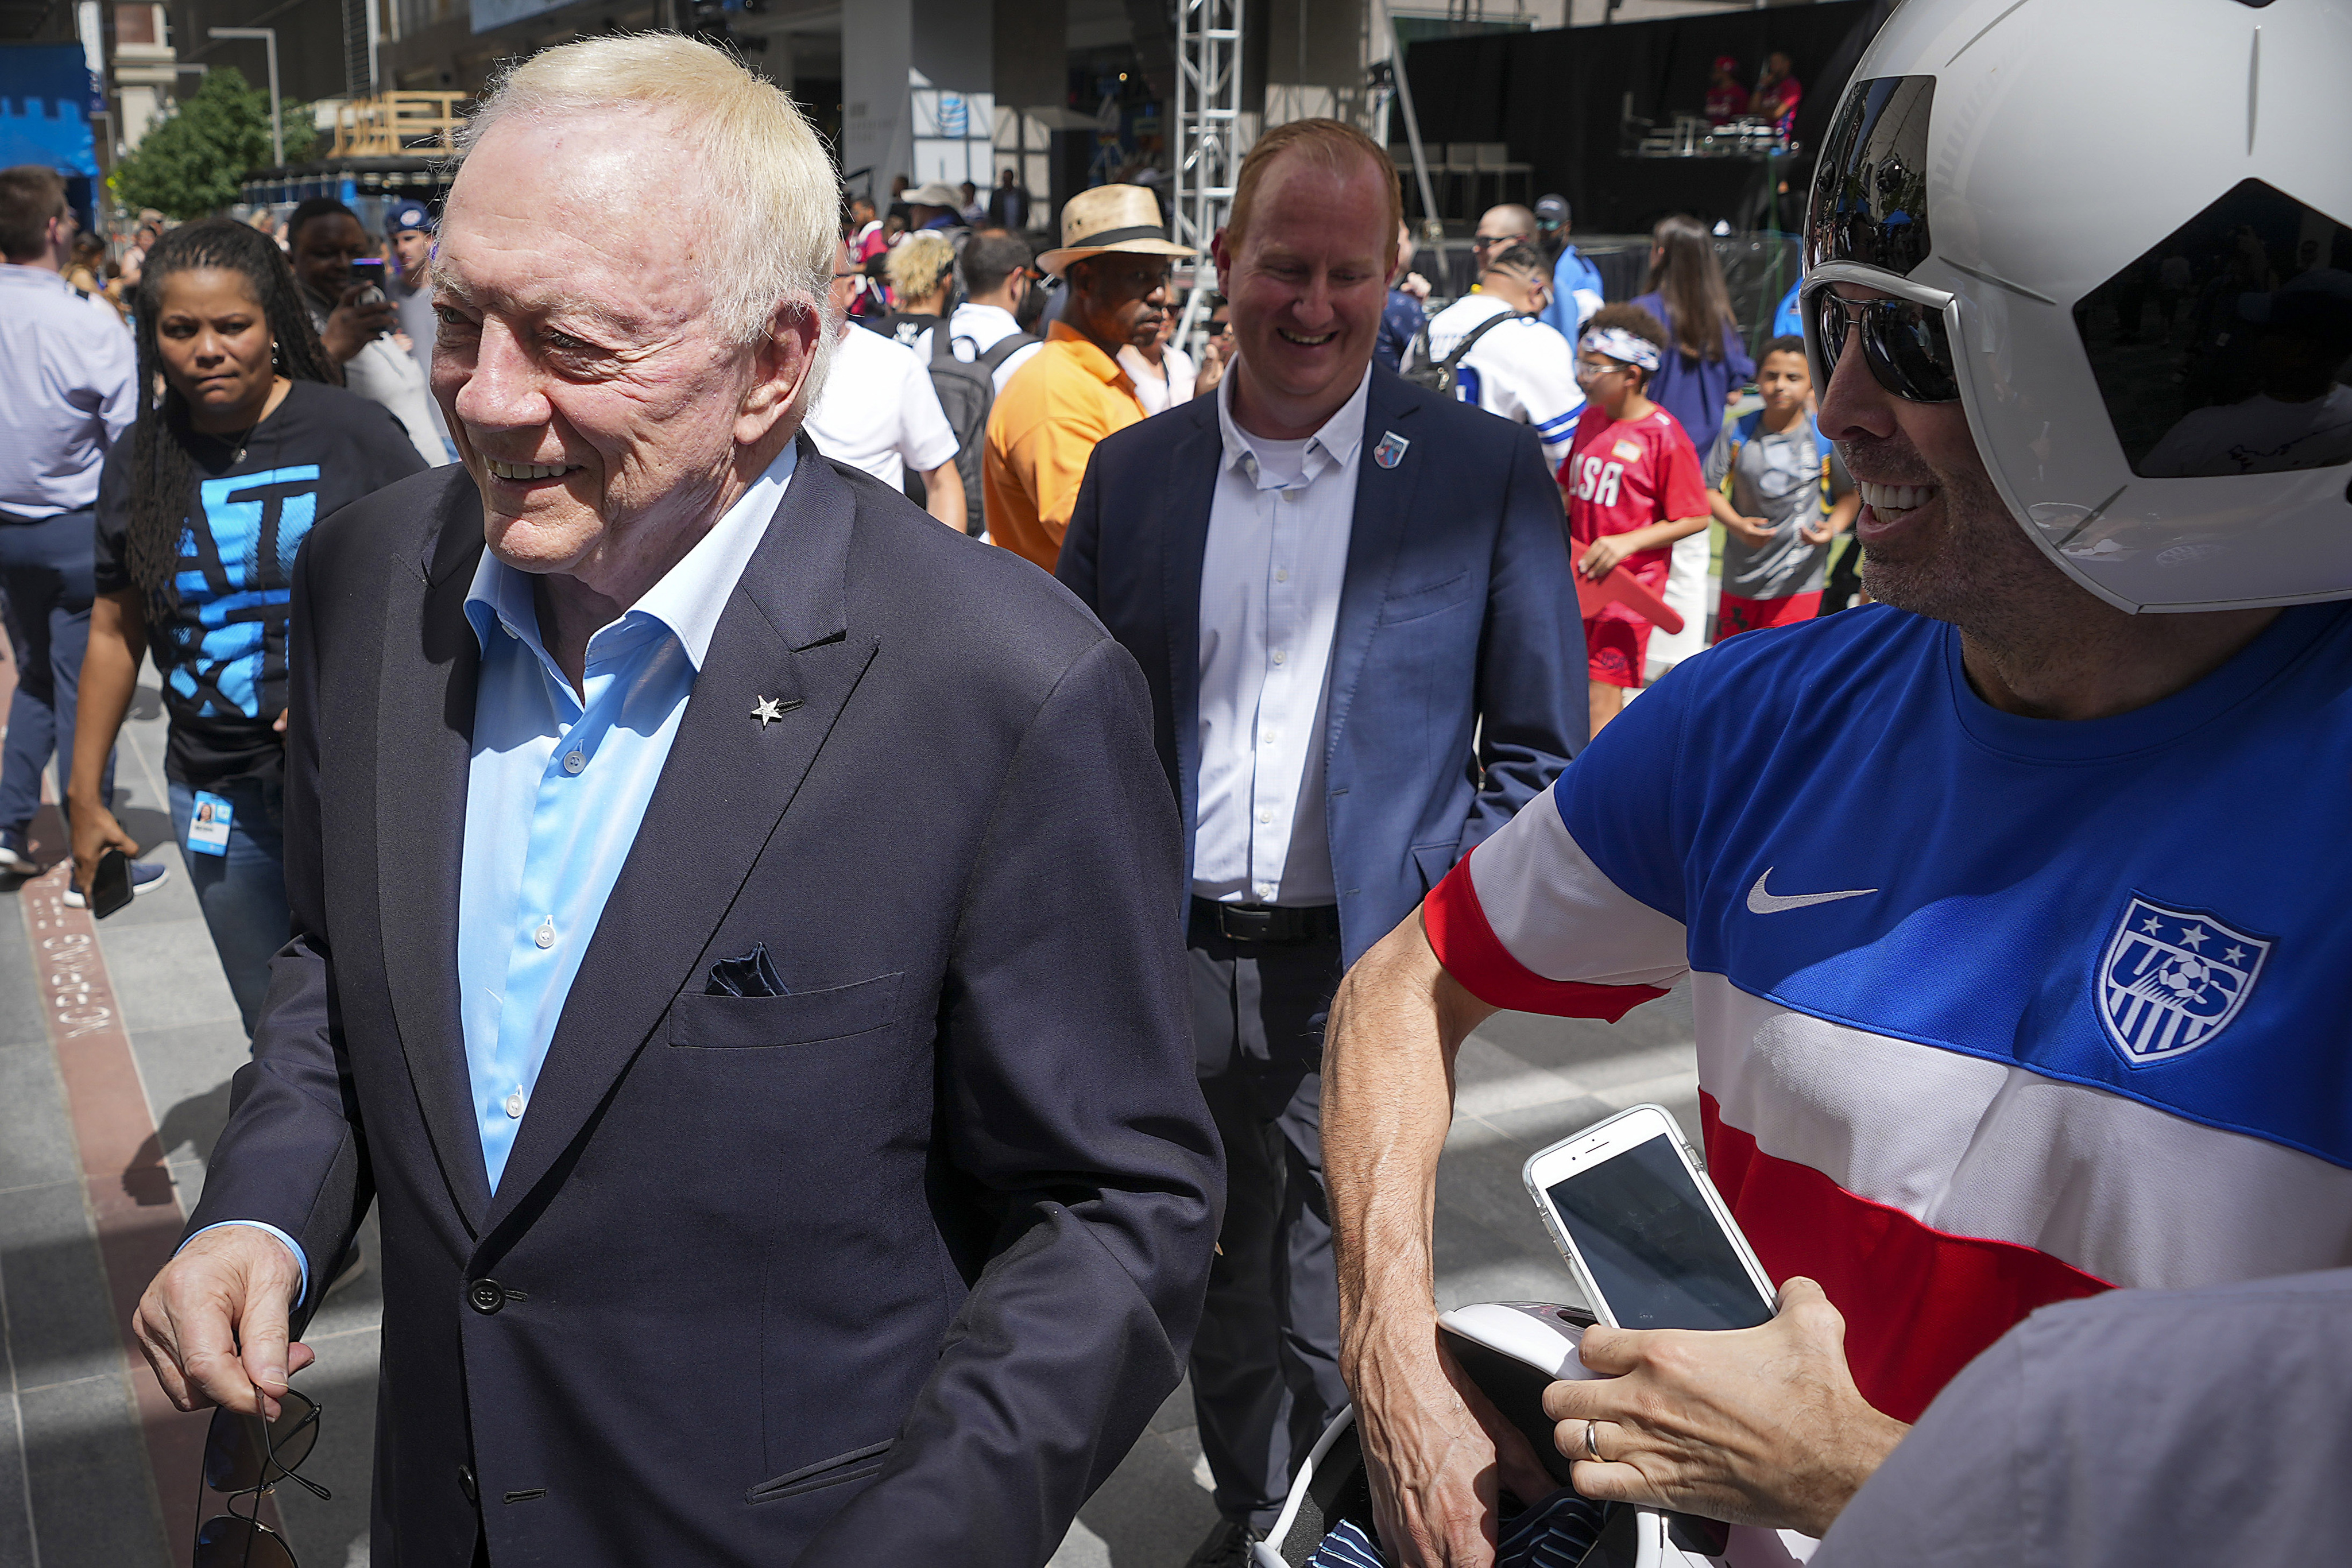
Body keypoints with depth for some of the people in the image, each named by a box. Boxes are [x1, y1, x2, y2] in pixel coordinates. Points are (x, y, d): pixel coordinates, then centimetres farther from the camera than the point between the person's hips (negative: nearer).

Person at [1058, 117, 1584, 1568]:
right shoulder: (1133, 471, 4)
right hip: (1179, 965, 4)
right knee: (1219, 1291, 20)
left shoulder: (1489, 472, -5)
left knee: (1337, 1325, 5)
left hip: (1367, 973, -3)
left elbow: (1539, 753, -1)